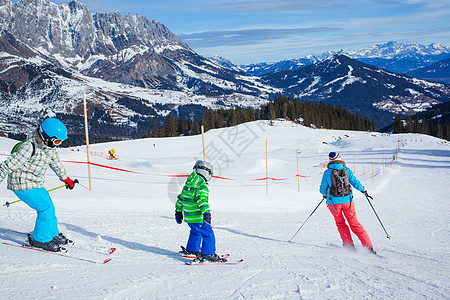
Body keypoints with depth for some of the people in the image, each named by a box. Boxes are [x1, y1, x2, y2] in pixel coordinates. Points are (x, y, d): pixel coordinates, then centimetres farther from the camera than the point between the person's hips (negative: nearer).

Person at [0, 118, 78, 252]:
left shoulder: (49, 146, 3)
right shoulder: (30, 147, -26)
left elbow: (55, 163, 21)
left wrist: (66, 179, 32)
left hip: (36, 183, 9)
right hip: (23, 185, -9)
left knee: (48, 207, 12)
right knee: (46, 208, -12)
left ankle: (53, 234, 31)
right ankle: (40, 240, 3)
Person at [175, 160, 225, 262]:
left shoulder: (188, 184, 12)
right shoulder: (202, 187, -16)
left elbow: (180, 198, 19)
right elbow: (203, 200, -31)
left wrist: (178, 211, 28)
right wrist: (206, 213, -39)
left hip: (188, 216, 9)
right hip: (197, 217, -9)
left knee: (195, 232, 29)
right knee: (208, 234, -1)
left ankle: (191, 249, 40)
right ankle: (208, 254, -4)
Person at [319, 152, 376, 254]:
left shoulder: (327, 172, -4)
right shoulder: (346, 170, -1)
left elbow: (322, 189, 2)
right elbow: (355, 182, 1)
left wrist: (325, 195, 24)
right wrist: (363, 190, 19)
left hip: (334, 202, -1)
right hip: (347, 201, 1)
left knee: (340, 223, 19)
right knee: (355, 223, 9)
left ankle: (349, 244, 11)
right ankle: (368, 246, 4)